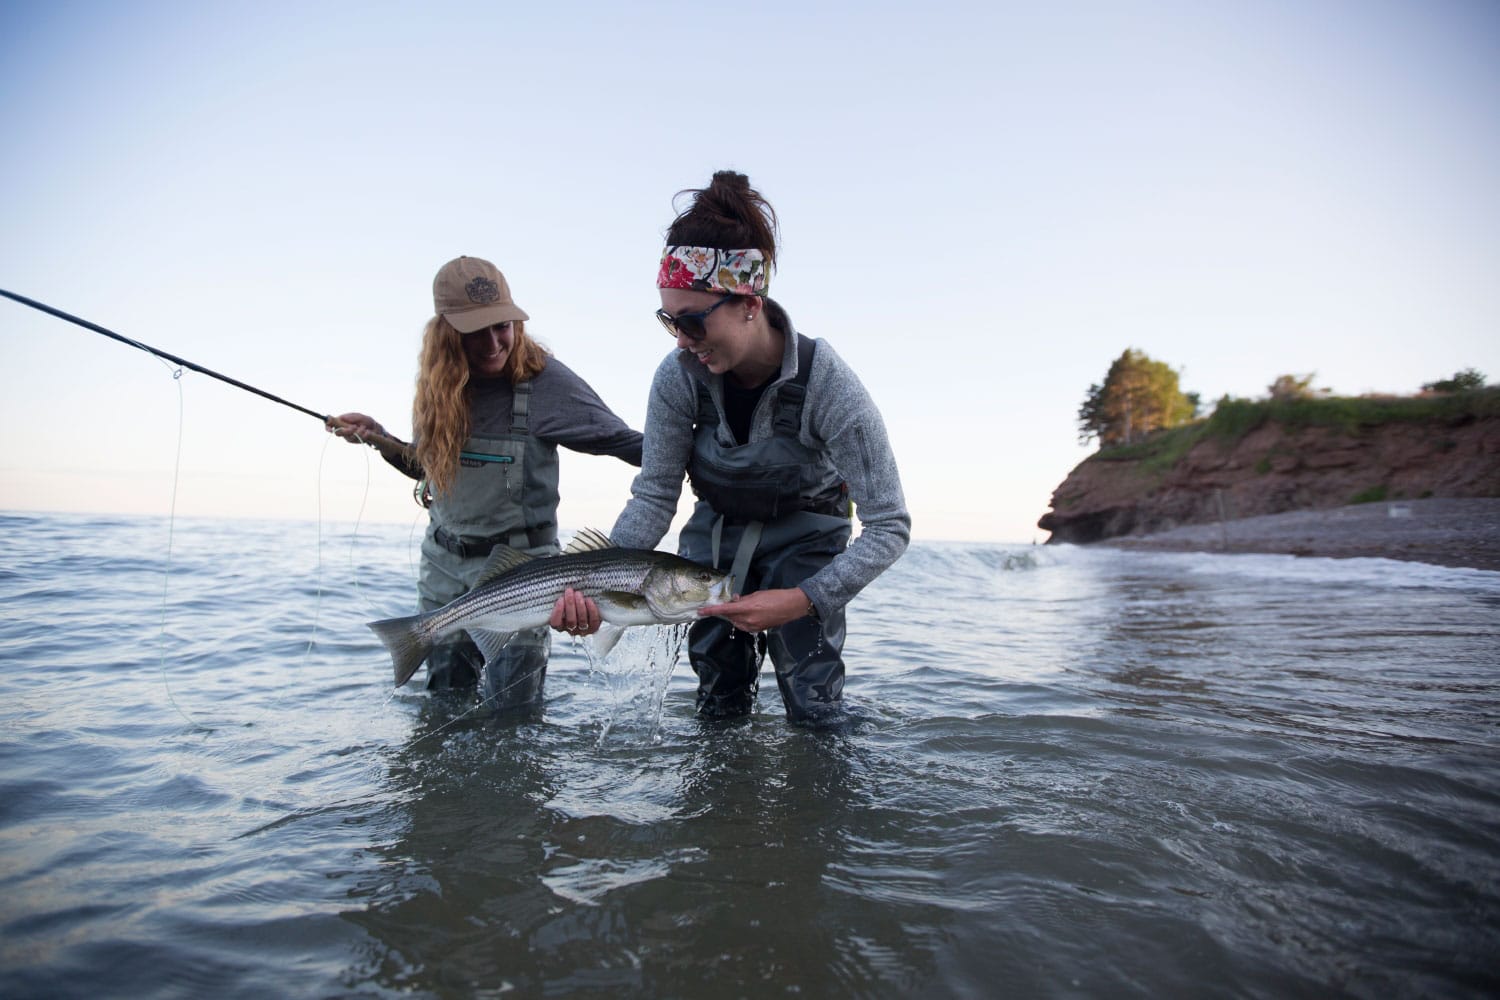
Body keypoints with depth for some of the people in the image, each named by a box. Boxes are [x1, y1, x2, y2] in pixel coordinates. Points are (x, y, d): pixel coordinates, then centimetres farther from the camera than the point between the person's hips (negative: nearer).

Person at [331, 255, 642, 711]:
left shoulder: (543, 379, -16)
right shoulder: (438, 384, -1)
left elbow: (623, 441, -15)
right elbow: (430, 466, 12)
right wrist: (381, 440, -3)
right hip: (443, 562, 5)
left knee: (511, 710, 1)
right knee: (443, 700, 18)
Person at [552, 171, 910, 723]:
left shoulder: (826, 382, -31)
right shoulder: (679, 376, -22)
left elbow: (889, 526, -28)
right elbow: (654, 495, -14)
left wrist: (803, 600, -38)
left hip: (804, 538, -2)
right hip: (716, 532, 3)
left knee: (812, 709, -7)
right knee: (718, 703, 7)